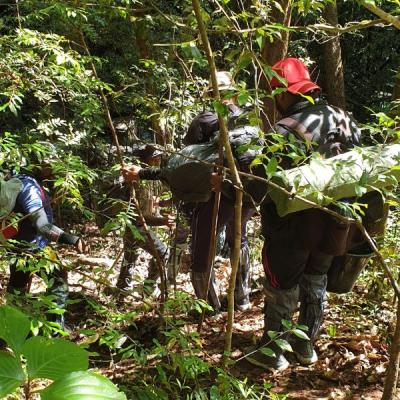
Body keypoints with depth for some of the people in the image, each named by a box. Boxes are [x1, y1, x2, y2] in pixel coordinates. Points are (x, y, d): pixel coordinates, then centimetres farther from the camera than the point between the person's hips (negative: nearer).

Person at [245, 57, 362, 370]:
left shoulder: (284, 131, -22)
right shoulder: (342, 118, -2)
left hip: (294, 225, -6)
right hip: (334, 223, 6)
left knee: (282, 288, 11)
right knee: (316, 281, 23)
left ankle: (273, 353, 24)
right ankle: (306, 345, 36)